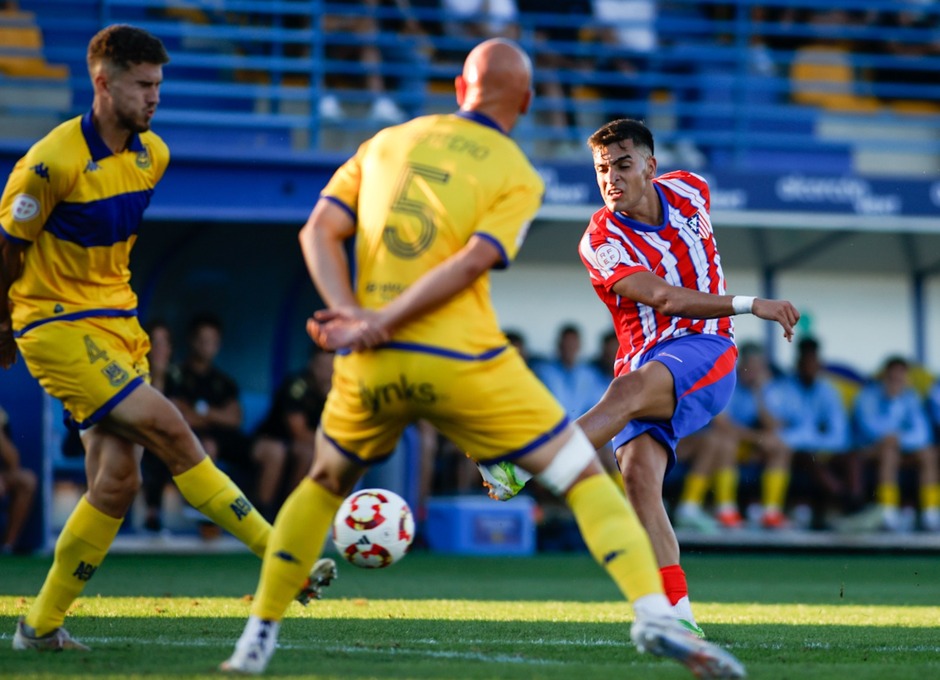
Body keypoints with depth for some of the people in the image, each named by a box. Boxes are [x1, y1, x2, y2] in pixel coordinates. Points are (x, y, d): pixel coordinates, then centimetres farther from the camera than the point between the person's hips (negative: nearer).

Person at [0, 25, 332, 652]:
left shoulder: (152, 155, 6)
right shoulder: (55, 161, -18)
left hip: (116, 322, 8)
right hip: (56, 327, -8)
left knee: (117, 483, -1)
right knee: (168, 429, -18)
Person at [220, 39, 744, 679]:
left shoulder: (388, 141, 15)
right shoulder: (519, 178, 3)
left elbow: (318, 231, 5)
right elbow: (470, 263, -12)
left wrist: (349, 314, -5)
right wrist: (379, 323, -13)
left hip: (372, 364, 4)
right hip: (462, 363, -4)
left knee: (325, 483, 28)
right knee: (584, 477, 3)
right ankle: (654, 613, -15)